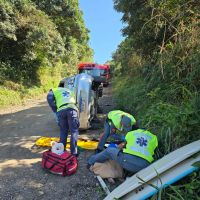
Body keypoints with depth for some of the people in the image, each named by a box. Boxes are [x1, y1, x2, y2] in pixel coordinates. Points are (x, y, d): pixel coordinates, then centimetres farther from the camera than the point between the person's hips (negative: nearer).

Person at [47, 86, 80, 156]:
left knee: (63, 132, 16)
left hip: (61, 110, 0)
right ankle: (74, 152, 4)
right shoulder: (69, 91, 38)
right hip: (72, 109, 1)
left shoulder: (54, 90, 27)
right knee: (74, 131, 5)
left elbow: (50, 99, 6)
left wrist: (55, 110, 12)